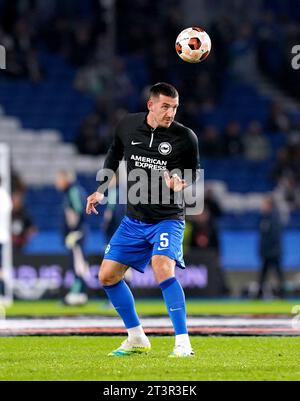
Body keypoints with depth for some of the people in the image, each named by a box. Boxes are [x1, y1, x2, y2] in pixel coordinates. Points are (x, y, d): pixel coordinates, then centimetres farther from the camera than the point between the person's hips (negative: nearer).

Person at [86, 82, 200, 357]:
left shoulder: (185, 137, -11)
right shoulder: (128, 126, -2)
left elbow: (195, 169, 5)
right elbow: (114, 155, 18)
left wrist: (182, 183, -17)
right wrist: (101, 190, 13)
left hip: (168, 218, -5)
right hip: (134, 219, 5)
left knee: (162, 268, -29)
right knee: (108, 276, 3)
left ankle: (183, 343, -26)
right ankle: (137, 339, 20)